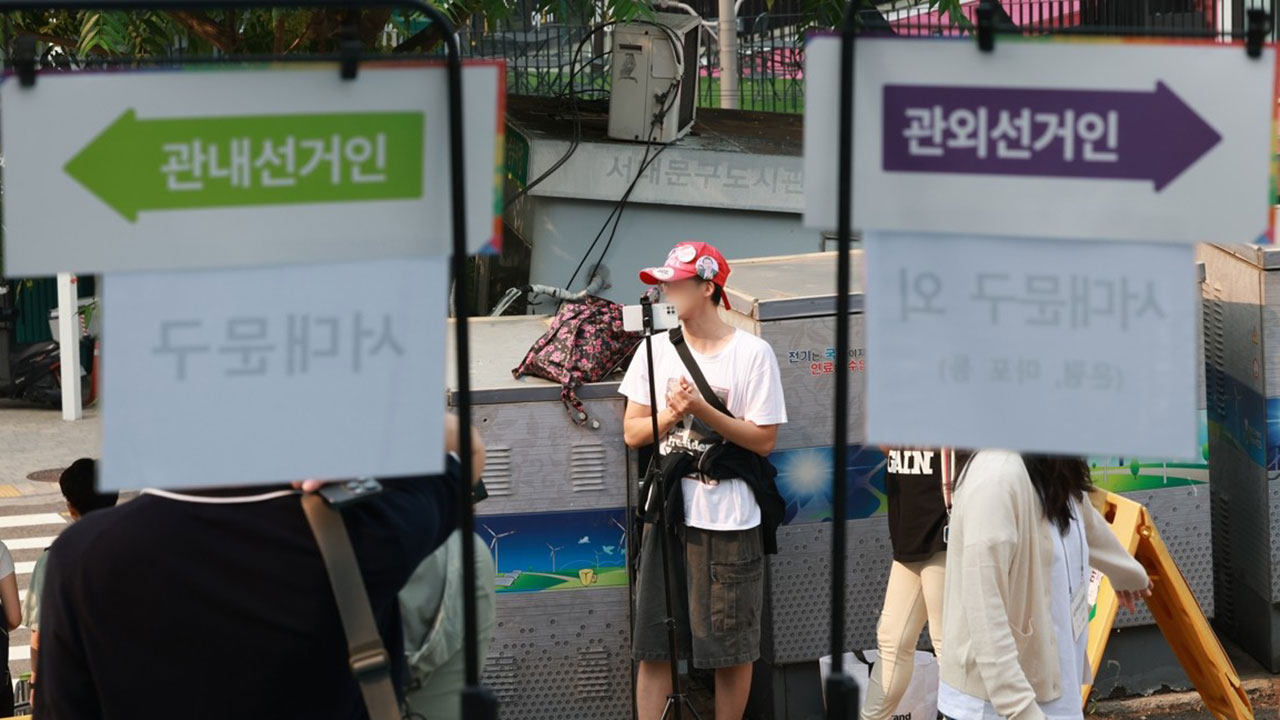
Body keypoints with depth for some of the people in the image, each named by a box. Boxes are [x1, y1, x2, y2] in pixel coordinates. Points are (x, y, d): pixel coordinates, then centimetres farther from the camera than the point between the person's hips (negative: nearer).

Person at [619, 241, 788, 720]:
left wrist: (702, 411, -18)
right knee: (652, 644, 0)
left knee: (731, 648, 4)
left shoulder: (752, 353, -5)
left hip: (729, 518, -4)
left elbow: (764, 440, -8)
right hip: (667, 510, 4)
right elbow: (633, 432, 8)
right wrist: (672, 414, -12)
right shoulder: (657, 349, 8)